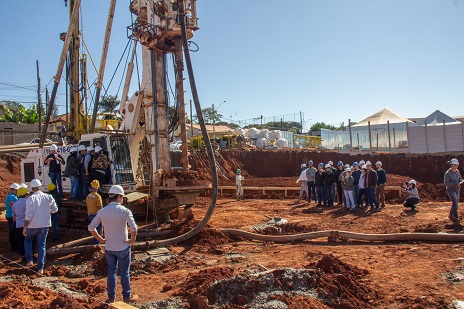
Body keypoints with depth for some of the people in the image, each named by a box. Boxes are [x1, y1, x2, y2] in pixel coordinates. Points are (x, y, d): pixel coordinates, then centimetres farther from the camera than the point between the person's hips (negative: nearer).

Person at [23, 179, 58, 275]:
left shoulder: (31, 198, -14)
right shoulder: (48, 197, -3)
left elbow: (28, 215, -17)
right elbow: (55, 210, 8)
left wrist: (25, 227, -8)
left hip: (33, 225, -2)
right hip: (45, 225, 2)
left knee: (28, 241, 25)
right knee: (41, 245, 11)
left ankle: (29, 260, 14)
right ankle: (40, 268, 9)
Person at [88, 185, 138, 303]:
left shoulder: (102, 211, -3)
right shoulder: (124, 211, -17)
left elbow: (91, 228, 0)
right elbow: (134, 228, -27)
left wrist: (101, 239, 6)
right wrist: (132, 240, -11)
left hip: (109, 248, 4)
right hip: (123, 248, -4)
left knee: (111, 272, 16)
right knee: (124, 273, 11)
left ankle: (111, 297, 24)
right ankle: (127, 296, 22)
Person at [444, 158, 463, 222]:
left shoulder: (457, 171, 5)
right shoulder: (447, 173, -17)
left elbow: (460, 178, 16)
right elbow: (446, 183, -20)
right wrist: (455, 184, -27)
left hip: (457, 190, 8)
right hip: (450, 190, -8)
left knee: (455, 203, 14)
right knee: (455, 202, -19)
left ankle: (451, 215, 30)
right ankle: (455, 217, -16)